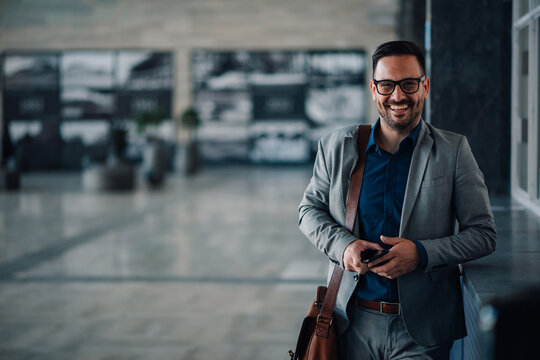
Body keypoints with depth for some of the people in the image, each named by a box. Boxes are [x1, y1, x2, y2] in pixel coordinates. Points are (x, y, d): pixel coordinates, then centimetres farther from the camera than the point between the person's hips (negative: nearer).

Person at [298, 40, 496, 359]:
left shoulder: (454, 151, -3)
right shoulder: (337, 147, 3)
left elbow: (484, 234, -2)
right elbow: (311, 208, 13)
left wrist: (422, 254, -18)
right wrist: (342, 244, -8)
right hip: (354, 322, 2)